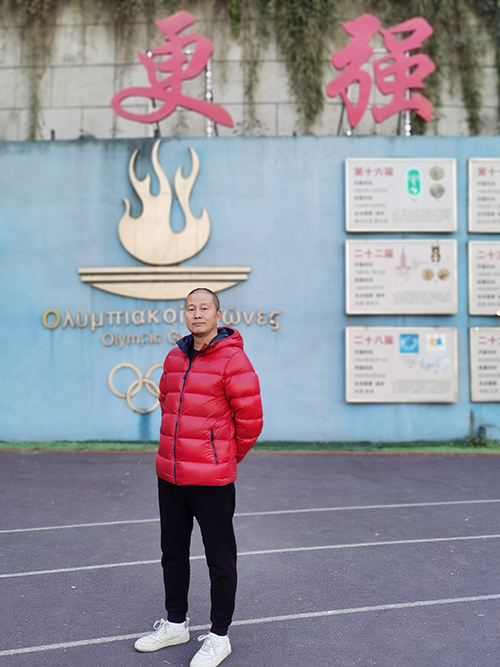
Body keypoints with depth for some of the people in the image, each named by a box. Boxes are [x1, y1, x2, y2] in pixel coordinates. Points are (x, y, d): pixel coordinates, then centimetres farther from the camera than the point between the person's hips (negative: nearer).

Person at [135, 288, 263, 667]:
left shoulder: (233, 359, -12)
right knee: (173, 553, 20)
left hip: (211, 480, -7)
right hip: (169, 475, 7)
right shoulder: (174, 359, 9)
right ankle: (175, 624, 39)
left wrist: (227, 457, 2)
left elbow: (250, 419, -11)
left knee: (220, 559, 7)